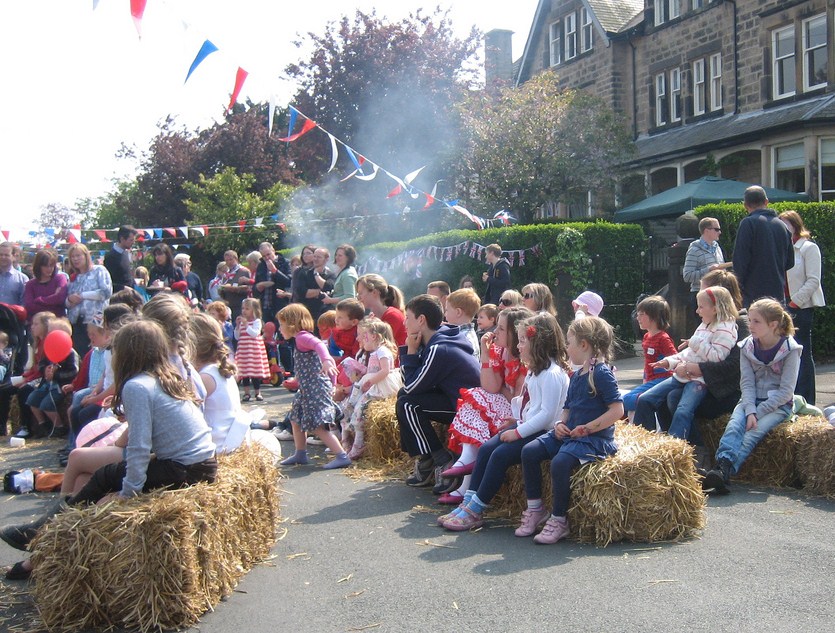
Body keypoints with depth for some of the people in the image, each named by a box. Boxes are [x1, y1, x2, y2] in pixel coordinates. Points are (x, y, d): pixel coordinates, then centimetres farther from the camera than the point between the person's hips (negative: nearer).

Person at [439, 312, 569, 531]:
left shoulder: (552, 374, -18)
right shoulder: (535, 370, 14)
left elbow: (547, 413, -23)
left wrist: (518, 432, -20)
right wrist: (518, 420, 8)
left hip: (543, 432, -10)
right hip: (527, 425, 10)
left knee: (501, 455, -21)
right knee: (486, 448, -6)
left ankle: (475, 511, -13)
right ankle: (467, 503, -7)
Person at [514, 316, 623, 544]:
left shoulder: (602, 373, -12)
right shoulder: (577, 375, 16)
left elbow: (617, 409, -19)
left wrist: (588, 427, -20)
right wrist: (560, 423, 2)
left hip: (595, 439, -9)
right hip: (568, 434, 9)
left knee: (560, 461, -32)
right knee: (529, 451, -6)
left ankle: (558, 520, -17)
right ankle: (535, 508, 2)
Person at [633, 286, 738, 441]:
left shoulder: (724, 329, -8)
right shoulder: (703, 326, 22)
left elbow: (717, 356, -19)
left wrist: (696, 342, -13)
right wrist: (669, 361, 14)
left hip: (701, 379, -9)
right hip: (683, 375, 9)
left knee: (682, 412, -32)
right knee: (644, 400, 1)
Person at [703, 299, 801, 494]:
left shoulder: (790, 350, -8)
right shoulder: (747, 347, 4)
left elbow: (786, 391, -11)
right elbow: (747, 383, -2)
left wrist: (757, 413, -17)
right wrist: (750, 411, -18)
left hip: (779, 405, -4)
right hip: (751, 401, 4)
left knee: (754, 431, -30)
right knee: (734, 425, -28)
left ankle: (723, 472, -47)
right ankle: (722, 466, -48)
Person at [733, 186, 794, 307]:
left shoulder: (748, 223, -9)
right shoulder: (782, 225, 12)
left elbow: (740, 260, -12)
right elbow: (790, 262, 17)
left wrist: (738, 289, -5)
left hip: (754, 293, -6)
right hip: (778, 292, 6)